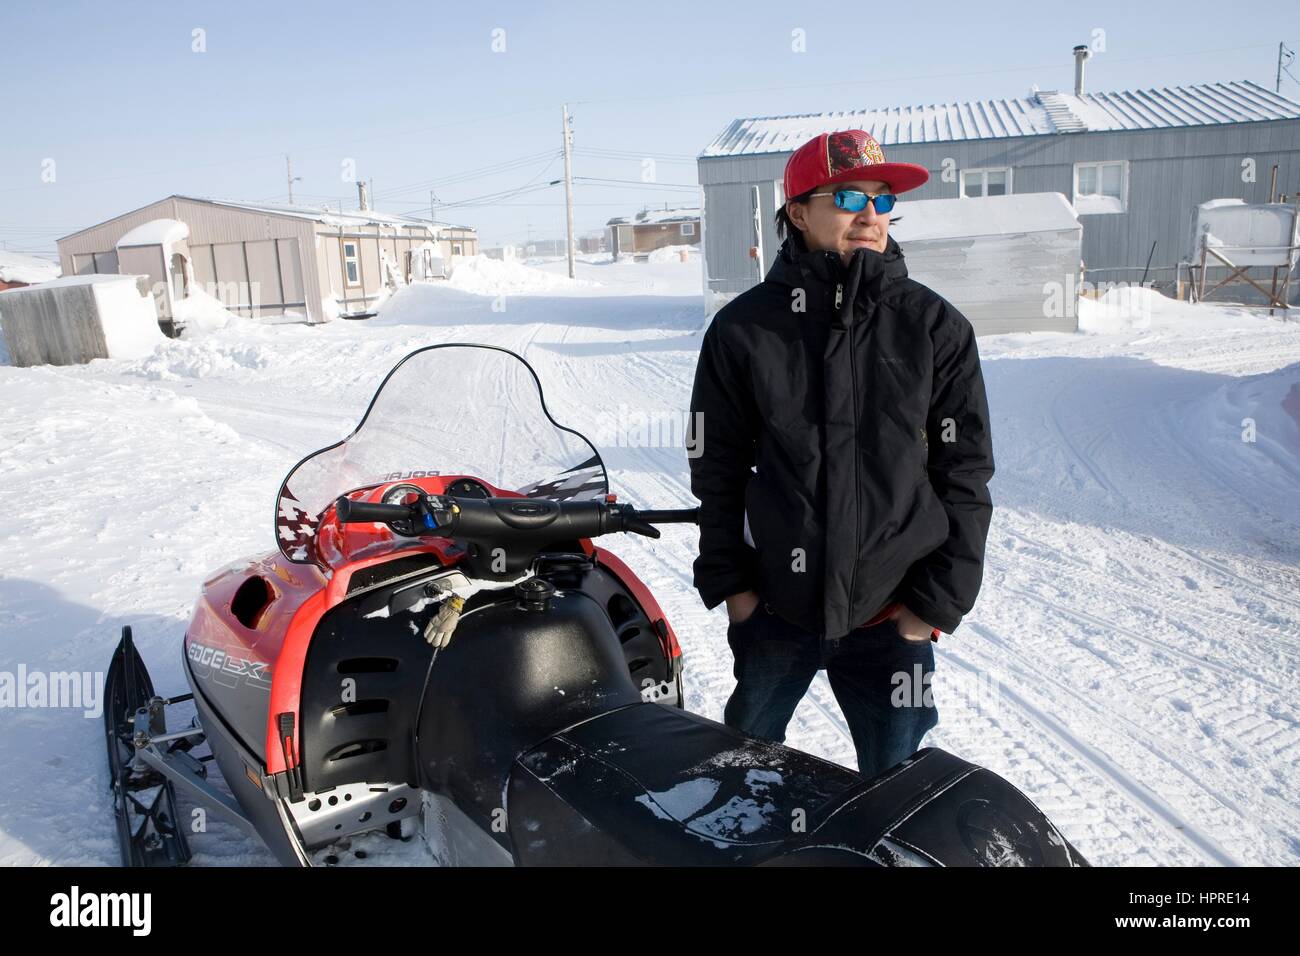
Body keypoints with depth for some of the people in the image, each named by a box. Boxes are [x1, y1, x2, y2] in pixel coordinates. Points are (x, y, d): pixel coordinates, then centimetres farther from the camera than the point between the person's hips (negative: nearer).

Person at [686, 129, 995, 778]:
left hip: (892, 617, 0)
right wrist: (728, 582, 0)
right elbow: (716, 469, 3)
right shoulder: (743, 328, -3)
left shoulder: (935, 327, -3)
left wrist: (938, 601, -3)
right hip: (773, 607, 1)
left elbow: (965, 475, 0)